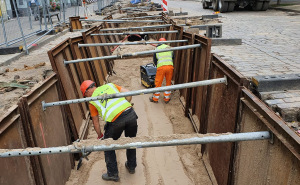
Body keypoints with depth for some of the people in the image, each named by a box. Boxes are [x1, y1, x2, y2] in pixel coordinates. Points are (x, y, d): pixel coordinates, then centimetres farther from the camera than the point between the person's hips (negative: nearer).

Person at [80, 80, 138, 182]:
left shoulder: (92, 100, 16)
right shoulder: (110, 85, 23)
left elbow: (95, 122, 21)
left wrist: (100, 135, 35)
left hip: (115, 121, -4)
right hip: (130, 113, 4)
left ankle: (113, 174, 31)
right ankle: (131, 166, 45)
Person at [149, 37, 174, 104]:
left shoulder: (157, 49, 14)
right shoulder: (169, 48, 18)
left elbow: (154, 60, 17)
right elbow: (173, 58, 21)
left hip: (161, 67, -2)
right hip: (170, 66, 2)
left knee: (158, 83, 8)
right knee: (168, 83, 15)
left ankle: (155, 99, 20)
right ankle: (166, 99, 23)